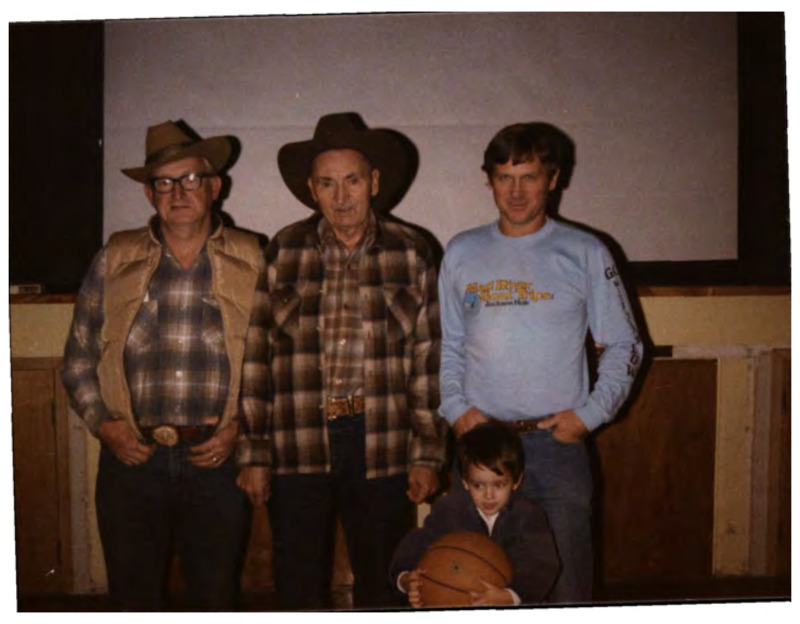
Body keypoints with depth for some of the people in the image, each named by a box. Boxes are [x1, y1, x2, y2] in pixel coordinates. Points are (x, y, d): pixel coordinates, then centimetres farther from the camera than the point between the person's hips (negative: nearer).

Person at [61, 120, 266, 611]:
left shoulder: (251, 262, 3)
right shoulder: (114, 262, 6)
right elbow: (79, 357, 11)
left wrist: (240, 427, -5)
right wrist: (103, 423, -1)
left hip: (217, 460, 0)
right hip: (132, 459, 1)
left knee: (216, 598, 11)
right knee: (134, 597, 11)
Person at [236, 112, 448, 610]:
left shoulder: (410, 254, 4)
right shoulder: (282, 253, 4)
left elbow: (428, 358, 4)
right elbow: (256, 356, 4)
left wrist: (428, 455, 1)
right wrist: (254, 454, 1)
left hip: (382, 449, 0)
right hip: (297, 448, 0)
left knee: (382, 588, 11)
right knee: (299, 588, 9)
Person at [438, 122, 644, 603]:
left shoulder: (585, 253, 2)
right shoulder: (462, 253, 9)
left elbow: (625, 346, 5)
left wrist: (589, 414, -5)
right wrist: (455, 408, 1)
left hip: (557, 440, -2)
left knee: (567, 581, 2)